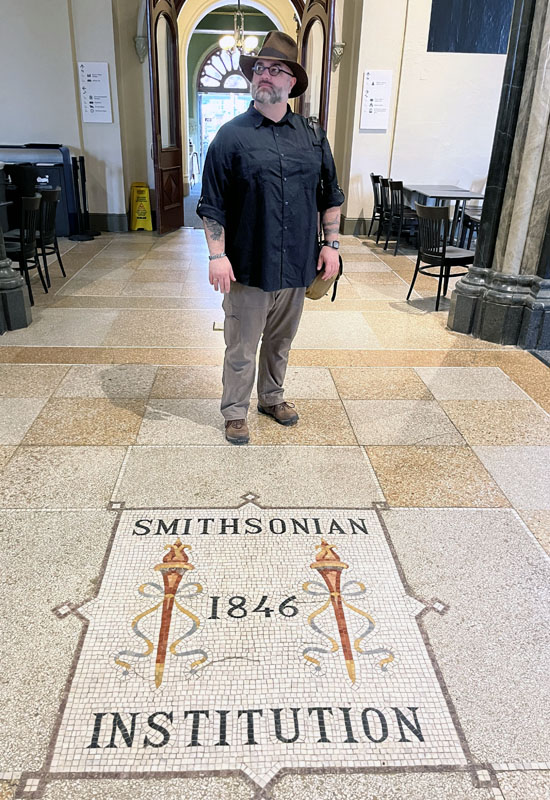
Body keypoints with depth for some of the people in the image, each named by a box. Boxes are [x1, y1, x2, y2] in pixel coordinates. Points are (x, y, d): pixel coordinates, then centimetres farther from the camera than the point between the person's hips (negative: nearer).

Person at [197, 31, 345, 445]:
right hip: (248, 267, -3)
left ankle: (272, 397, 39)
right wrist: (218, 256, -13)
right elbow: (213, 204, -6)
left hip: (297, 266, 4)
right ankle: (235, 411, 24)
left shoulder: (313, 136, 6)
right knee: (241, 348, 6)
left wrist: (331, 243, 5)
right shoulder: (231, 136, -5)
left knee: (280, 341, 19)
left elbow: (331, 195, 13)